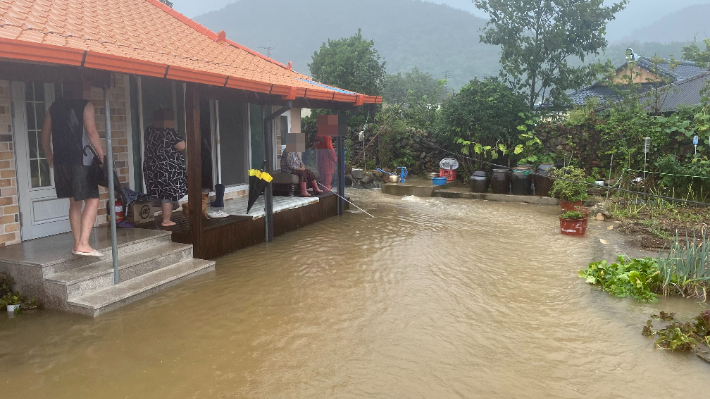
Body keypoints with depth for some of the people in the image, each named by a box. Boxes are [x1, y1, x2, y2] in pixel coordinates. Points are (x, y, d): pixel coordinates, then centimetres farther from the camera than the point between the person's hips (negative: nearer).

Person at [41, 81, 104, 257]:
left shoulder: (55, 107, 15)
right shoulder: (85, 105, -3)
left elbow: (45, 135, 18)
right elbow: (91, 132, -14)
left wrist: (50, 157, 29)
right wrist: (102, 156, -10)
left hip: (61, 162, 7)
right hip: (81, 160, -7)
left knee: (75, 202, 14)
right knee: (92, 200, -5)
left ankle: (77, 244, 16)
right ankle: (83, 244, -16)